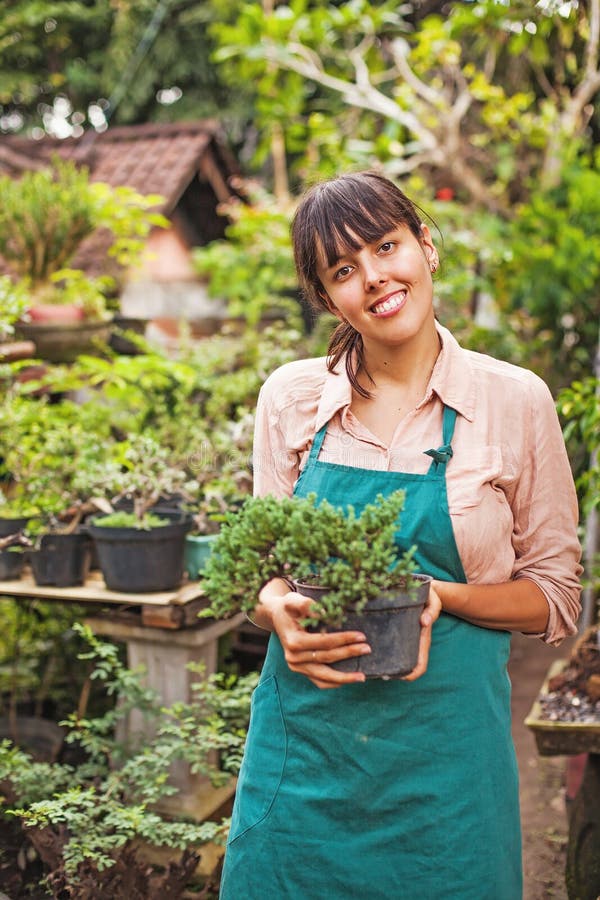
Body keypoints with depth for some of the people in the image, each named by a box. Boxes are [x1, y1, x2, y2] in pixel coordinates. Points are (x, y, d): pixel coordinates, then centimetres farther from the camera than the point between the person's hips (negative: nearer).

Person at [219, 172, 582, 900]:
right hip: (304, 728, 2)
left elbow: (554, 598, 1)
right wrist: (280, 613, -14)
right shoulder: (290, 396, 0)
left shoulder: (516, 401, -6)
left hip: (445, 744, -1)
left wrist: (441, 595, -17)